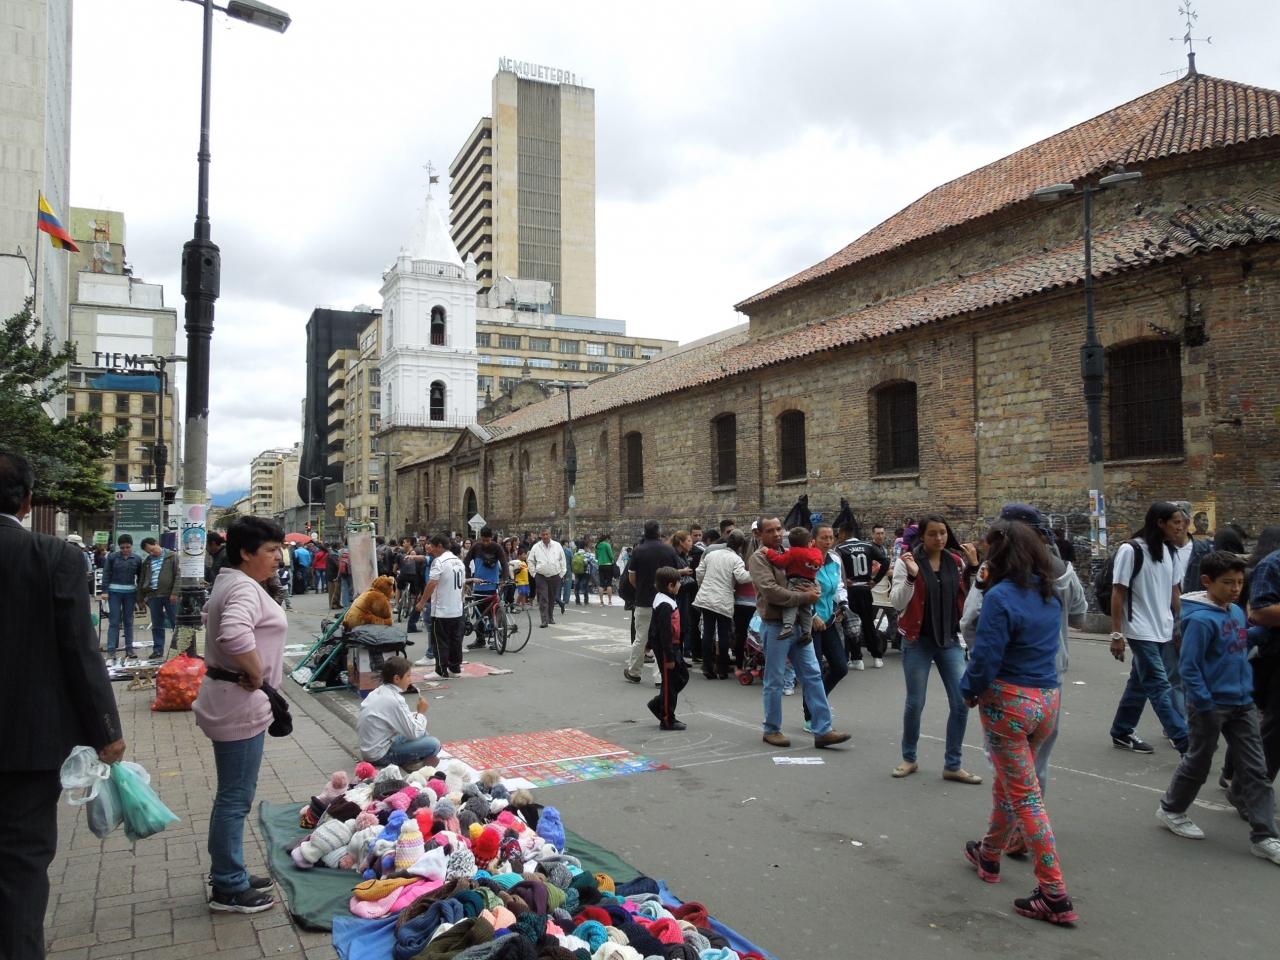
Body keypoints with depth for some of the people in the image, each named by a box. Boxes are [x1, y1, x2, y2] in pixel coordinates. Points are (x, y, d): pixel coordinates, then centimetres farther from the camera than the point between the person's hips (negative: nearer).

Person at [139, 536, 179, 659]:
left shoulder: (172, 556, 0)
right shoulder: (148, 561, 14)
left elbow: (177, 575, -6)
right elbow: (143, 579, 20)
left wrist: (175, 593, -13)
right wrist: (144, 595, 13)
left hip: (169, 594, -5)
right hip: (153, 595, 5)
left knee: (176, 622, 0)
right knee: (156, 625, 9)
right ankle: (158, 649, 15)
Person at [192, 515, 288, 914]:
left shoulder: (231, 583, 13)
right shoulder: (245, 589, -20)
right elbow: (235, 635, -39)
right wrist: (257, 674, -23)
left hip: (233, 703, 11)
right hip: (240, 706, -11)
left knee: (232, 795, 19)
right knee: (236, 798, 0)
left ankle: (228, 875, 32)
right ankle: (229, 889, 11)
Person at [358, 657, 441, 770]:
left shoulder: (377, 692, 4)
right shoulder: (395, 700, -22)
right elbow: (414, 733, -19)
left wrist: (416, 714, 5)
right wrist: (421, 712, -4)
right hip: (379, 755, -9)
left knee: (423, 734, 19)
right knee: (433, 744, -18)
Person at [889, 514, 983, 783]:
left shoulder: (957, 561, 2)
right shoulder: (907, 562, -8)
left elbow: (968, 599, 2)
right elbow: (898, 603, -12)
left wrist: (973, 567, -8)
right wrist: (911, 576, -26)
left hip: (950, 640, 3)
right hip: (918, 641, -3)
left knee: (962, 702, -1)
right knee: (915, 703, 4)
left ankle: (952, 765, 13)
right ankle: (909, 759, 25)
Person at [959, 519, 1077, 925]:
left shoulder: (1001, 596, -19)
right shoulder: (1051, 594, 6)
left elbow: (986, 656, -19)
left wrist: (970, 691, -3)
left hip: (1008, 700, -7)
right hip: (1049, 698, 8)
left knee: (1024, 793, 2)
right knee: (1009, 781, 23)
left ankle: (1054, 893, 3)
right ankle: (989, 854, 41)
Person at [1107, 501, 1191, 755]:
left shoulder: (1168, 552, 9)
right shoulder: (1131, 550, -12)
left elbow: (1174, 592, 15)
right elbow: (1118, 594, -11)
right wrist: (1117, 634, -13)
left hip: (1164, 632, 7)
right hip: (1141, 633, -7)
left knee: (1141, 684, 14)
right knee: (1161, 688, -6)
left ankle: (1122, 732, 25)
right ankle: (1186, 743, -5)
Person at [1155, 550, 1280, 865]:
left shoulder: (1237, 612, 3)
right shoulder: (1200, 619, -21)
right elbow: (1189, 667, -21)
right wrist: (1205, 707, -19)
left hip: (1242, 703, 7)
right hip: (1212, 705, -7)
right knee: (1198, 764, 10)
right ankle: (1171, 811, 31)